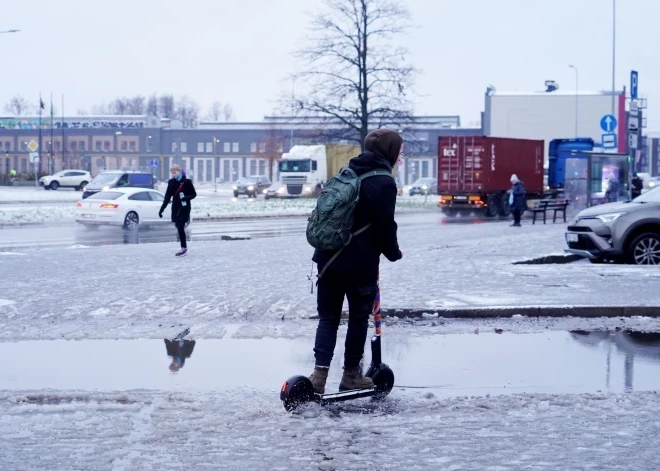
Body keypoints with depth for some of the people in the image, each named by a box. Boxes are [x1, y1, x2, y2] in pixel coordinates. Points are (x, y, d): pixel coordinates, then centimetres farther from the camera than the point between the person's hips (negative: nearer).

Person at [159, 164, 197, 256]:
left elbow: (194, 194, -1)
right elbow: (167, 197, 9)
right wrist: (161, 209, 5)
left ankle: (184, 248, -6)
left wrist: (186, 197, -22)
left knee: (180, 227, -13)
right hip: (175, 208, 5)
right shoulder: (171, 182, 6)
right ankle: (184, 247, 11)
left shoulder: (187, 182, -7)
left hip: (184, 208, -5)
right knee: (178, 227, 3)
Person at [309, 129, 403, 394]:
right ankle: (351, 375, 15)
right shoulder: (384, 182, -11)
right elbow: (385, 226, -13)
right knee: (359, 317, 9)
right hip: (360, 262, -6)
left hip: (328, 257, 6)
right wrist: (393, 253, 4)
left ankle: (320, 373, -3)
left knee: (328, 316, 9)